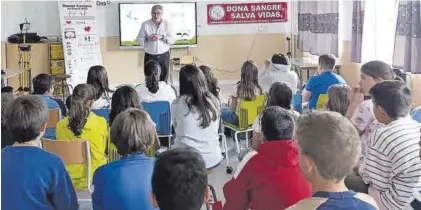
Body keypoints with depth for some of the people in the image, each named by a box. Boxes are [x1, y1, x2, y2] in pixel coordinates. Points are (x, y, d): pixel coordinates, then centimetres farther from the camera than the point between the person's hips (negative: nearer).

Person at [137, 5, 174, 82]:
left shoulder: (167, 24, 1)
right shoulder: (145, 24, -2)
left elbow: (172, 40, -3)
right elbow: (139, 40, -2)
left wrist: (162, 37, -19)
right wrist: (148, 38, -20)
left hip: (164, 56, 1)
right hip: (150, 56, -1)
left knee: (163, 80, 7)